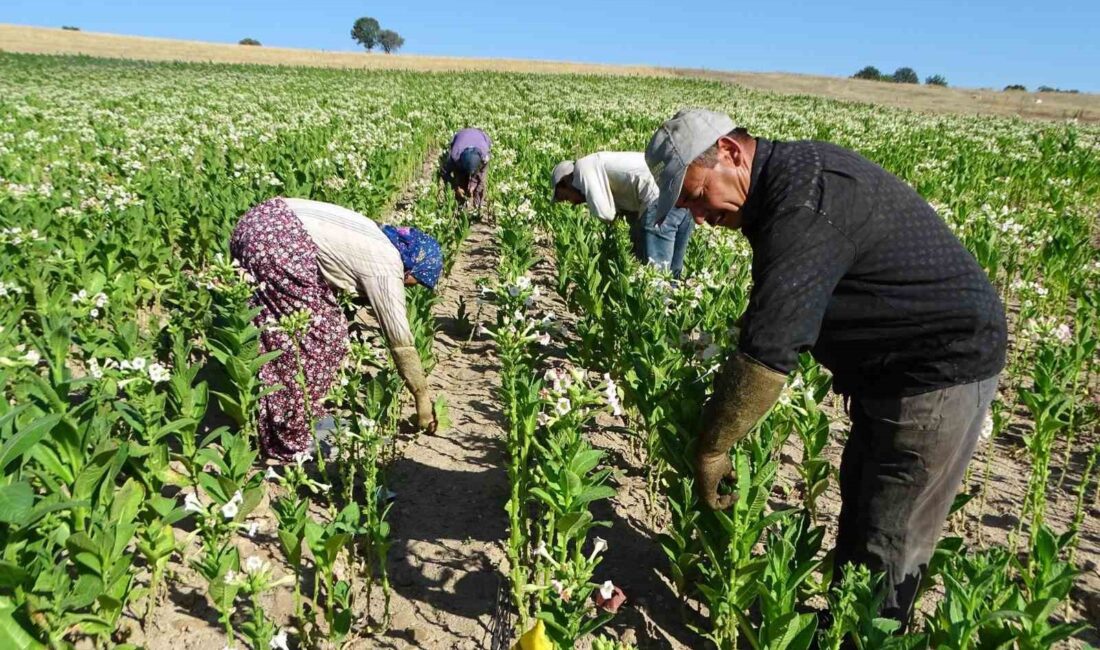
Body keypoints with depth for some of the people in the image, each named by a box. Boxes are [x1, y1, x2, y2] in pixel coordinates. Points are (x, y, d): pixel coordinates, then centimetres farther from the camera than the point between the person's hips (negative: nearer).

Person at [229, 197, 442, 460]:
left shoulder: (377, 241, 21)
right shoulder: (386, 269, -4)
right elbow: (400, 340, -1)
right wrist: (423, 398, 8)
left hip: (262, 222, 10)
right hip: (277, 241, -10)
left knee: (279, 334, 18)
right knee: (320, 333, -1)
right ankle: (295, 435, 8)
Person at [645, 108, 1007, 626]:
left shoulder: (804, 204, -28)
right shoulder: (794, 173, 4)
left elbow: (767, 355, -32)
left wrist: (710, 449, -22)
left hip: (943, 367, -10)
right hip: (891, 368, 10)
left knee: (886, 546, 1)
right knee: (857, 514, 20)